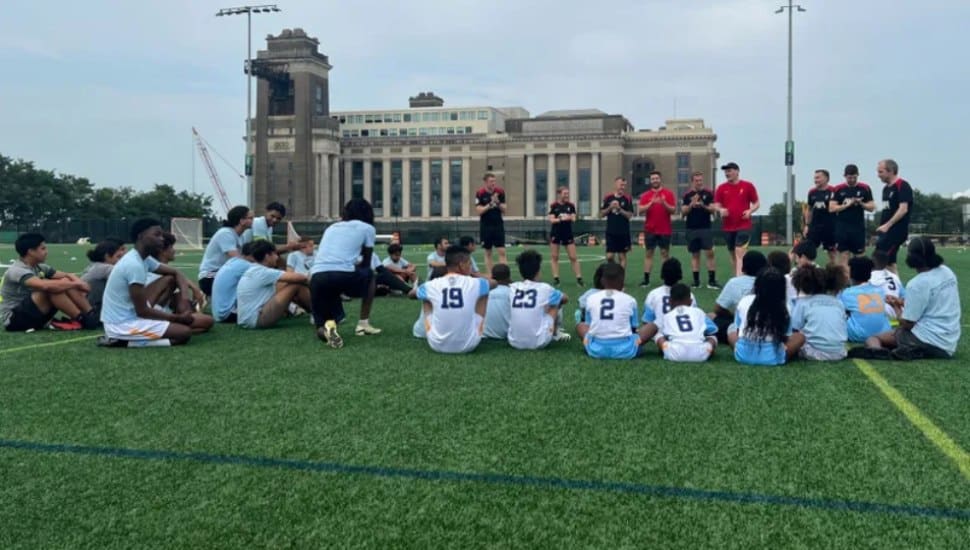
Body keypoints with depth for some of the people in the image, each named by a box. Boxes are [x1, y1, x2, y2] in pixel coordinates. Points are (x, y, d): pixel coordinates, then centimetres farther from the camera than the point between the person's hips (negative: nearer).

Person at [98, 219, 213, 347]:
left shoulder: (144, 259, 8)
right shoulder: (134, 265, -20)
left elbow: (176, 273, 18)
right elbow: (142, 311, -19)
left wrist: (184, 299, -1)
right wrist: (179, 318, -10)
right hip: (123, 325, -10)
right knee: (184, 332, -20)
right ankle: (124, 341, -13)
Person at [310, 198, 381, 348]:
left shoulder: (331, 228, 31)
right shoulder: (367, 228, 18)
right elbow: (366, 264, 24)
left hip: (317, 277, 4)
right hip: (343, 275, -4)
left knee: (322, 329, 20)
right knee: (369, 274, 32)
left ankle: (326, 325, -16)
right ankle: (363, 323, 25)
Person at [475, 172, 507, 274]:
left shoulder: (500, 191, -1)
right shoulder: (480, 193, -7)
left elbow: (504, 210, 1)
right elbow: (479, 211, -11)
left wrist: (498, 202, -16)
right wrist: (490, 204, -21)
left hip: (498, 225, 1)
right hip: (486, 226, -1)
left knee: (502, 251, -5)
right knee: (488, 253, 6)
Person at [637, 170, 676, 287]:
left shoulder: (668, 193, 2)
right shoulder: (645, 195, 6)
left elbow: (673, 210, -3)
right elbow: (640, 210, -4)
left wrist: (664, 203, -21)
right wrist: (651, 203, -18)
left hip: (665, 230, -1)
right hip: (650, 230, 1)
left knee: (665, 253, 3)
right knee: (649, 253, 3)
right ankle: (646, 280, 5)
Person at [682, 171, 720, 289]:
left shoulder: (708, 193, 2)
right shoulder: (687, 195, 6)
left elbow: (713, 209, -2)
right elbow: (683, 212, 2)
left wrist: (703, 206, -20)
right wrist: (691, 205, -16)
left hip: (705, 228, -1)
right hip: (692, 229, 2)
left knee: (710, 253, -7)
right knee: (695, 255, 6)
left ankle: (712, 281, -4)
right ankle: (696, 281, 11)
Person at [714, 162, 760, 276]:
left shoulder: (748, 186, 1)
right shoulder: (721, 188, 7)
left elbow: (757, 204, 7)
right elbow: (717, 205, 8)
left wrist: (750, 211, -13)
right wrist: (720, 210, -15)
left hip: (744, 226, -4)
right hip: (727, 227, 4)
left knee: (740, 254, -14)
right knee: (733, 256, 11)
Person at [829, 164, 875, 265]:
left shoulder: (865, 188, 3)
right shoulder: (838, 189, 2)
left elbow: (871, 207, 3)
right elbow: (831, 208, -2)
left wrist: (861, 203, -16)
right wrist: (847, 205, -13)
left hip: (858, 227, 0)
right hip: (842, 227, 0)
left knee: (860, 257, 4)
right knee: (843, 255, 1)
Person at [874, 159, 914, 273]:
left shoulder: (902, 186, -11)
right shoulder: (886, 188, 16)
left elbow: (903, 209, -19)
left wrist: (887, 225, -24)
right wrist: (881, 227, 14)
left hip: (896, 231, -9)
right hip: (887, 231, 9)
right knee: (889, 263, 9)